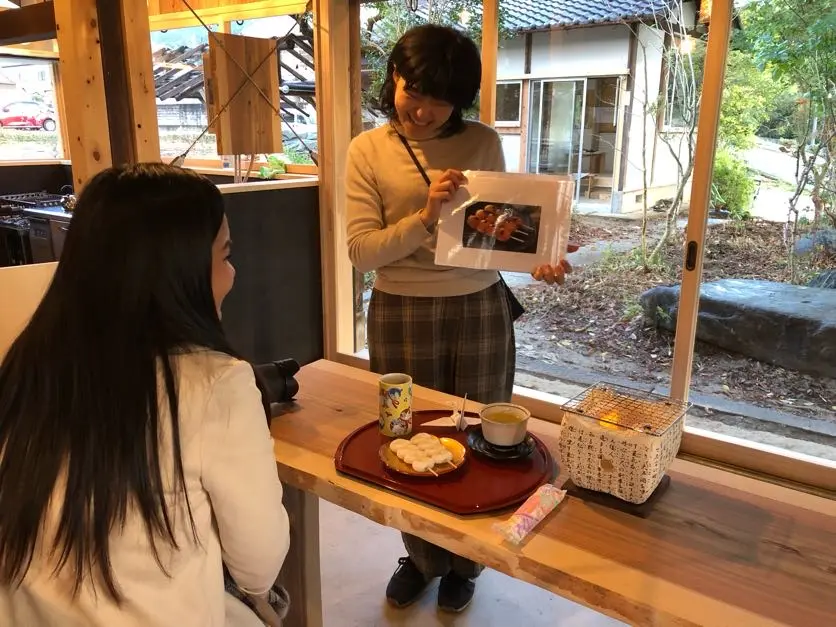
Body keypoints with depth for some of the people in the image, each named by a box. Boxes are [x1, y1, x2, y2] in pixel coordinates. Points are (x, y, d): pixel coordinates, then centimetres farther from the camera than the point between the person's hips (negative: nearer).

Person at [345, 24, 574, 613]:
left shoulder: (484, 142, 0)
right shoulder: (368, 150, -3)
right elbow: (362, 250, -10)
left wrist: (536, 260, -15)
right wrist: (424, 216, -22)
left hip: (480, 310, 1)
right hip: (402, 315, 0)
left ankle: (464, 562, 37)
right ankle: (420, 556, 38)